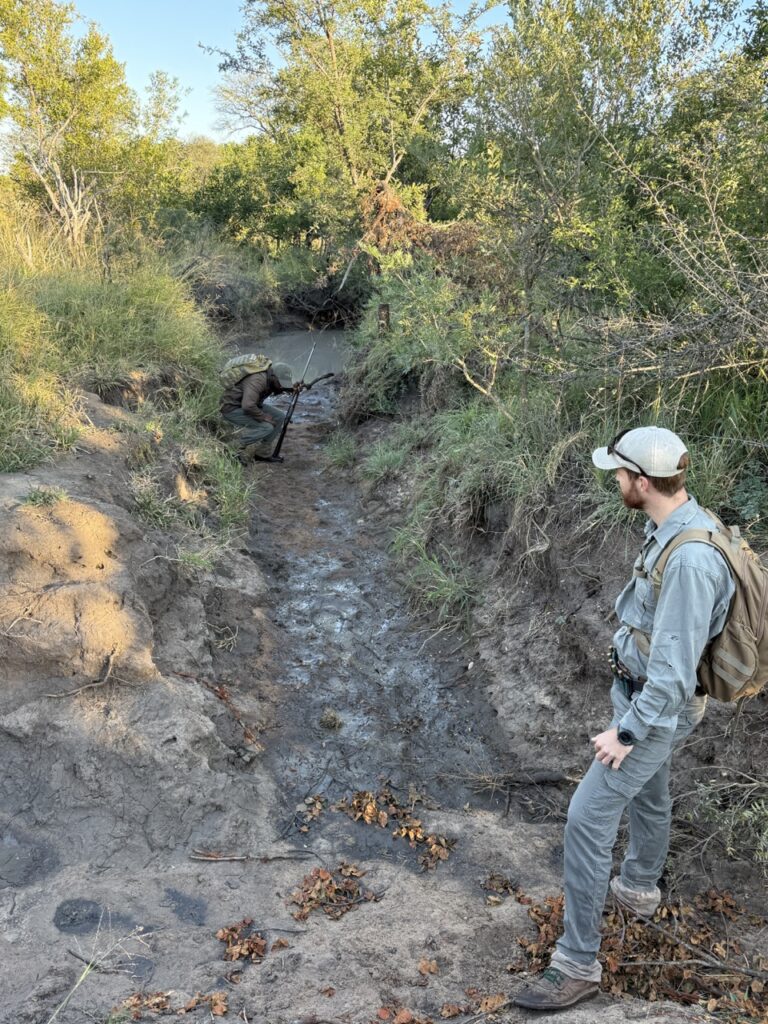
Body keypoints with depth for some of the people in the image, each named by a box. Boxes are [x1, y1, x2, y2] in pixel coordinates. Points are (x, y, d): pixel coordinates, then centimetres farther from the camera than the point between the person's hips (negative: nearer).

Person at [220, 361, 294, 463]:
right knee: (267, 427, -22)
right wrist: (264, 417, -26)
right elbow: (248, 406, -41)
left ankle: (263, 454, 7)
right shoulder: (257, 380, -33)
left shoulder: (271, 377, -5)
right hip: (231, 408, -10)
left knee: (279, 417, 1)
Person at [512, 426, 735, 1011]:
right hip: (643, 689, 10)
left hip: (658, 707, -10)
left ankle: (578, 964, 9)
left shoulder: (690, 558, -35)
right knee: (648, 793, 29)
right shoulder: (676, 526, -3)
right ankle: (639, 887, 55)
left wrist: (628, 732, -22)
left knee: (588, 818, -5)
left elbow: (674, 667, -31)